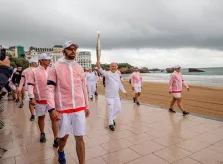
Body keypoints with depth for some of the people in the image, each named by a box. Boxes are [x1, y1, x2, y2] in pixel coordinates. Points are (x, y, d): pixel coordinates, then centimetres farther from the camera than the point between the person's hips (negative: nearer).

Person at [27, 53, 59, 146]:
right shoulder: (34, 71, -4)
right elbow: (30, 85, -5)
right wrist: (32, 98, -14)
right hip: (40, 99, -1)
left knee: (54, 118, -1)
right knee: (41, 117, 16)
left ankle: (56, 138, 5)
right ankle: (42, 134, 38)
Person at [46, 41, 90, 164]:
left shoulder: (79, 68, 7)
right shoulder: (56, 67, -4)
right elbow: (50, 88, -7)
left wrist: (86, 106, 13)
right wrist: (52, 109, -16)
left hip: (79, 108, 2)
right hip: (63, 109, -2)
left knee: (79, 138, 6)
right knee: (64, 136, 16)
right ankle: (61, 151, 50)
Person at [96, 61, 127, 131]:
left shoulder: (118, 75, 10)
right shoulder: (107, 73, -11)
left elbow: (120, 84, 20)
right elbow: (103, 72, -35)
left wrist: (124, 91, 20)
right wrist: (99, 67, -55)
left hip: (116, 95, 6)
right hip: (109, 95, -6)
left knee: (118, 108, 13)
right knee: (111, 109, -4)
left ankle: (112, 118, 37)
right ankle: (110, 124, 13)